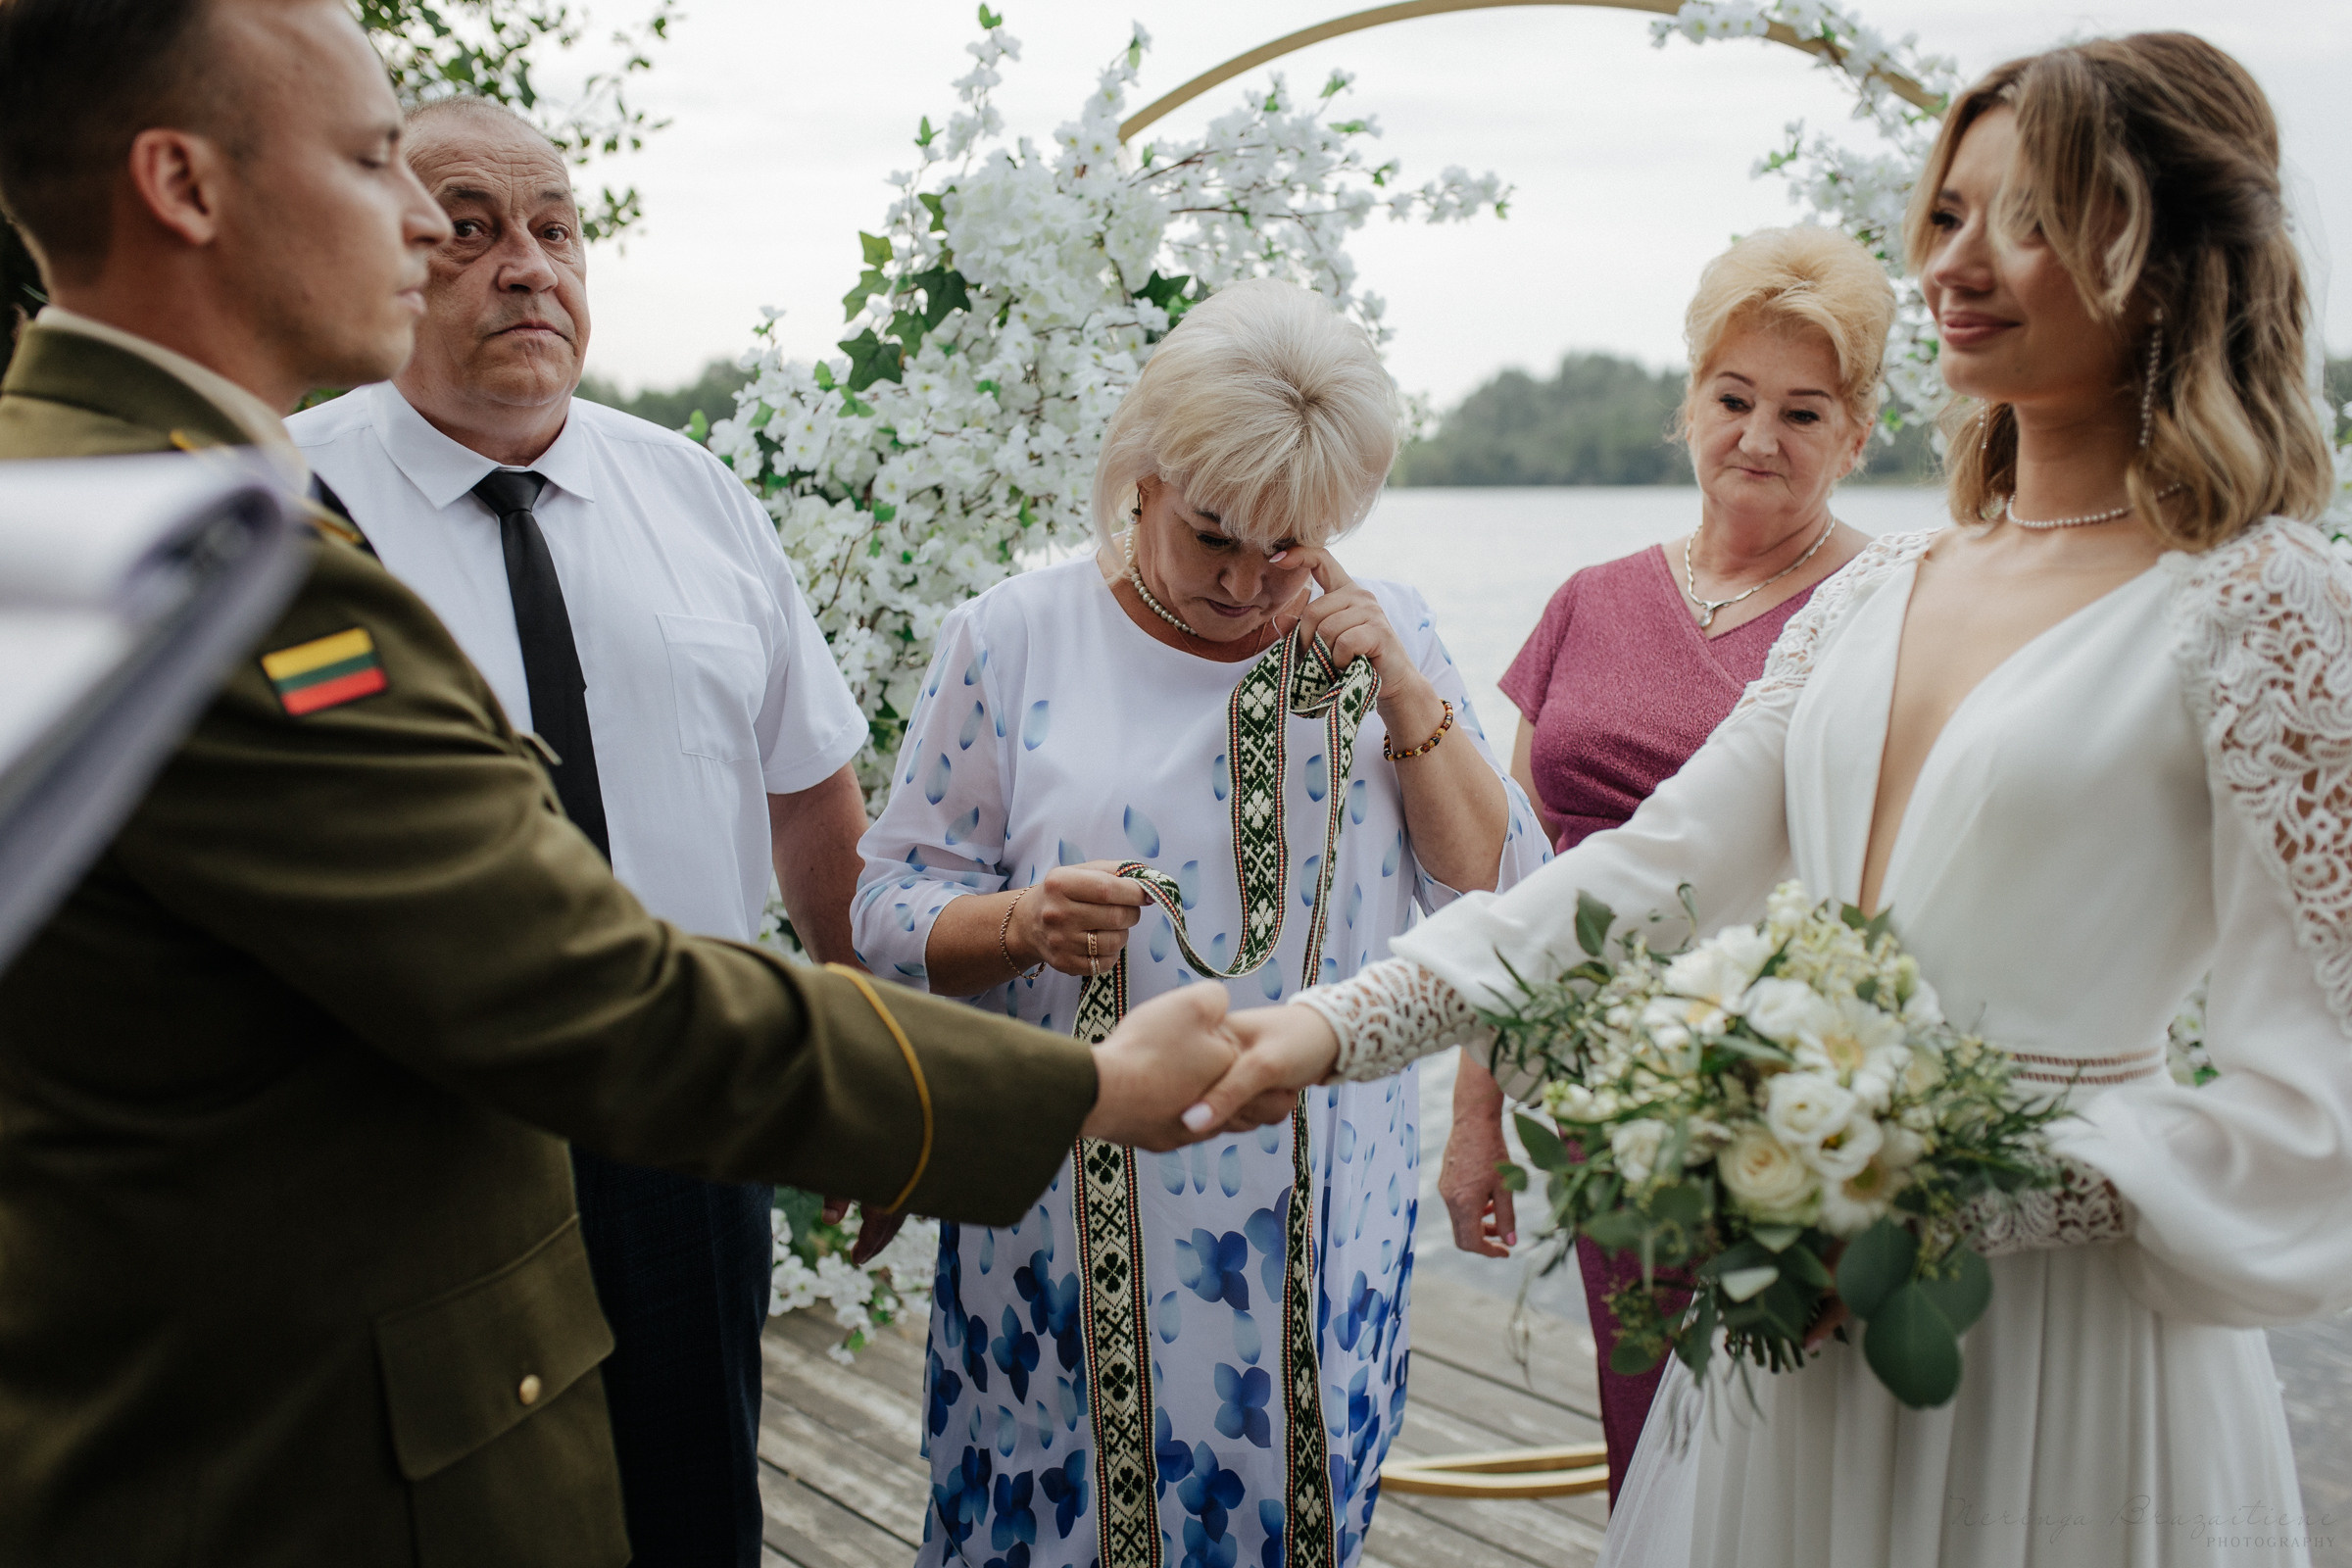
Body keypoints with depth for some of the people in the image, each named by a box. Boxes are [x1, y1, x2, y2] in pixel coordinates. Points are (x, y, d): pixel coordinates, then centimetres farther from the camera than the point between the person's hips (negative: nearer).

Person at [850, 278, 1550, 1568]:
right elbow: (891, 911, -2)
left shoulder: (1386, 638, 3)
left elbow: (1497, 901, -1)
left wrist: (1402, 691, -11)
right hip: (1069, 1212, -1)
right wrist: (1025, 922, -22)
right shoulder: (1014, 636, -3)